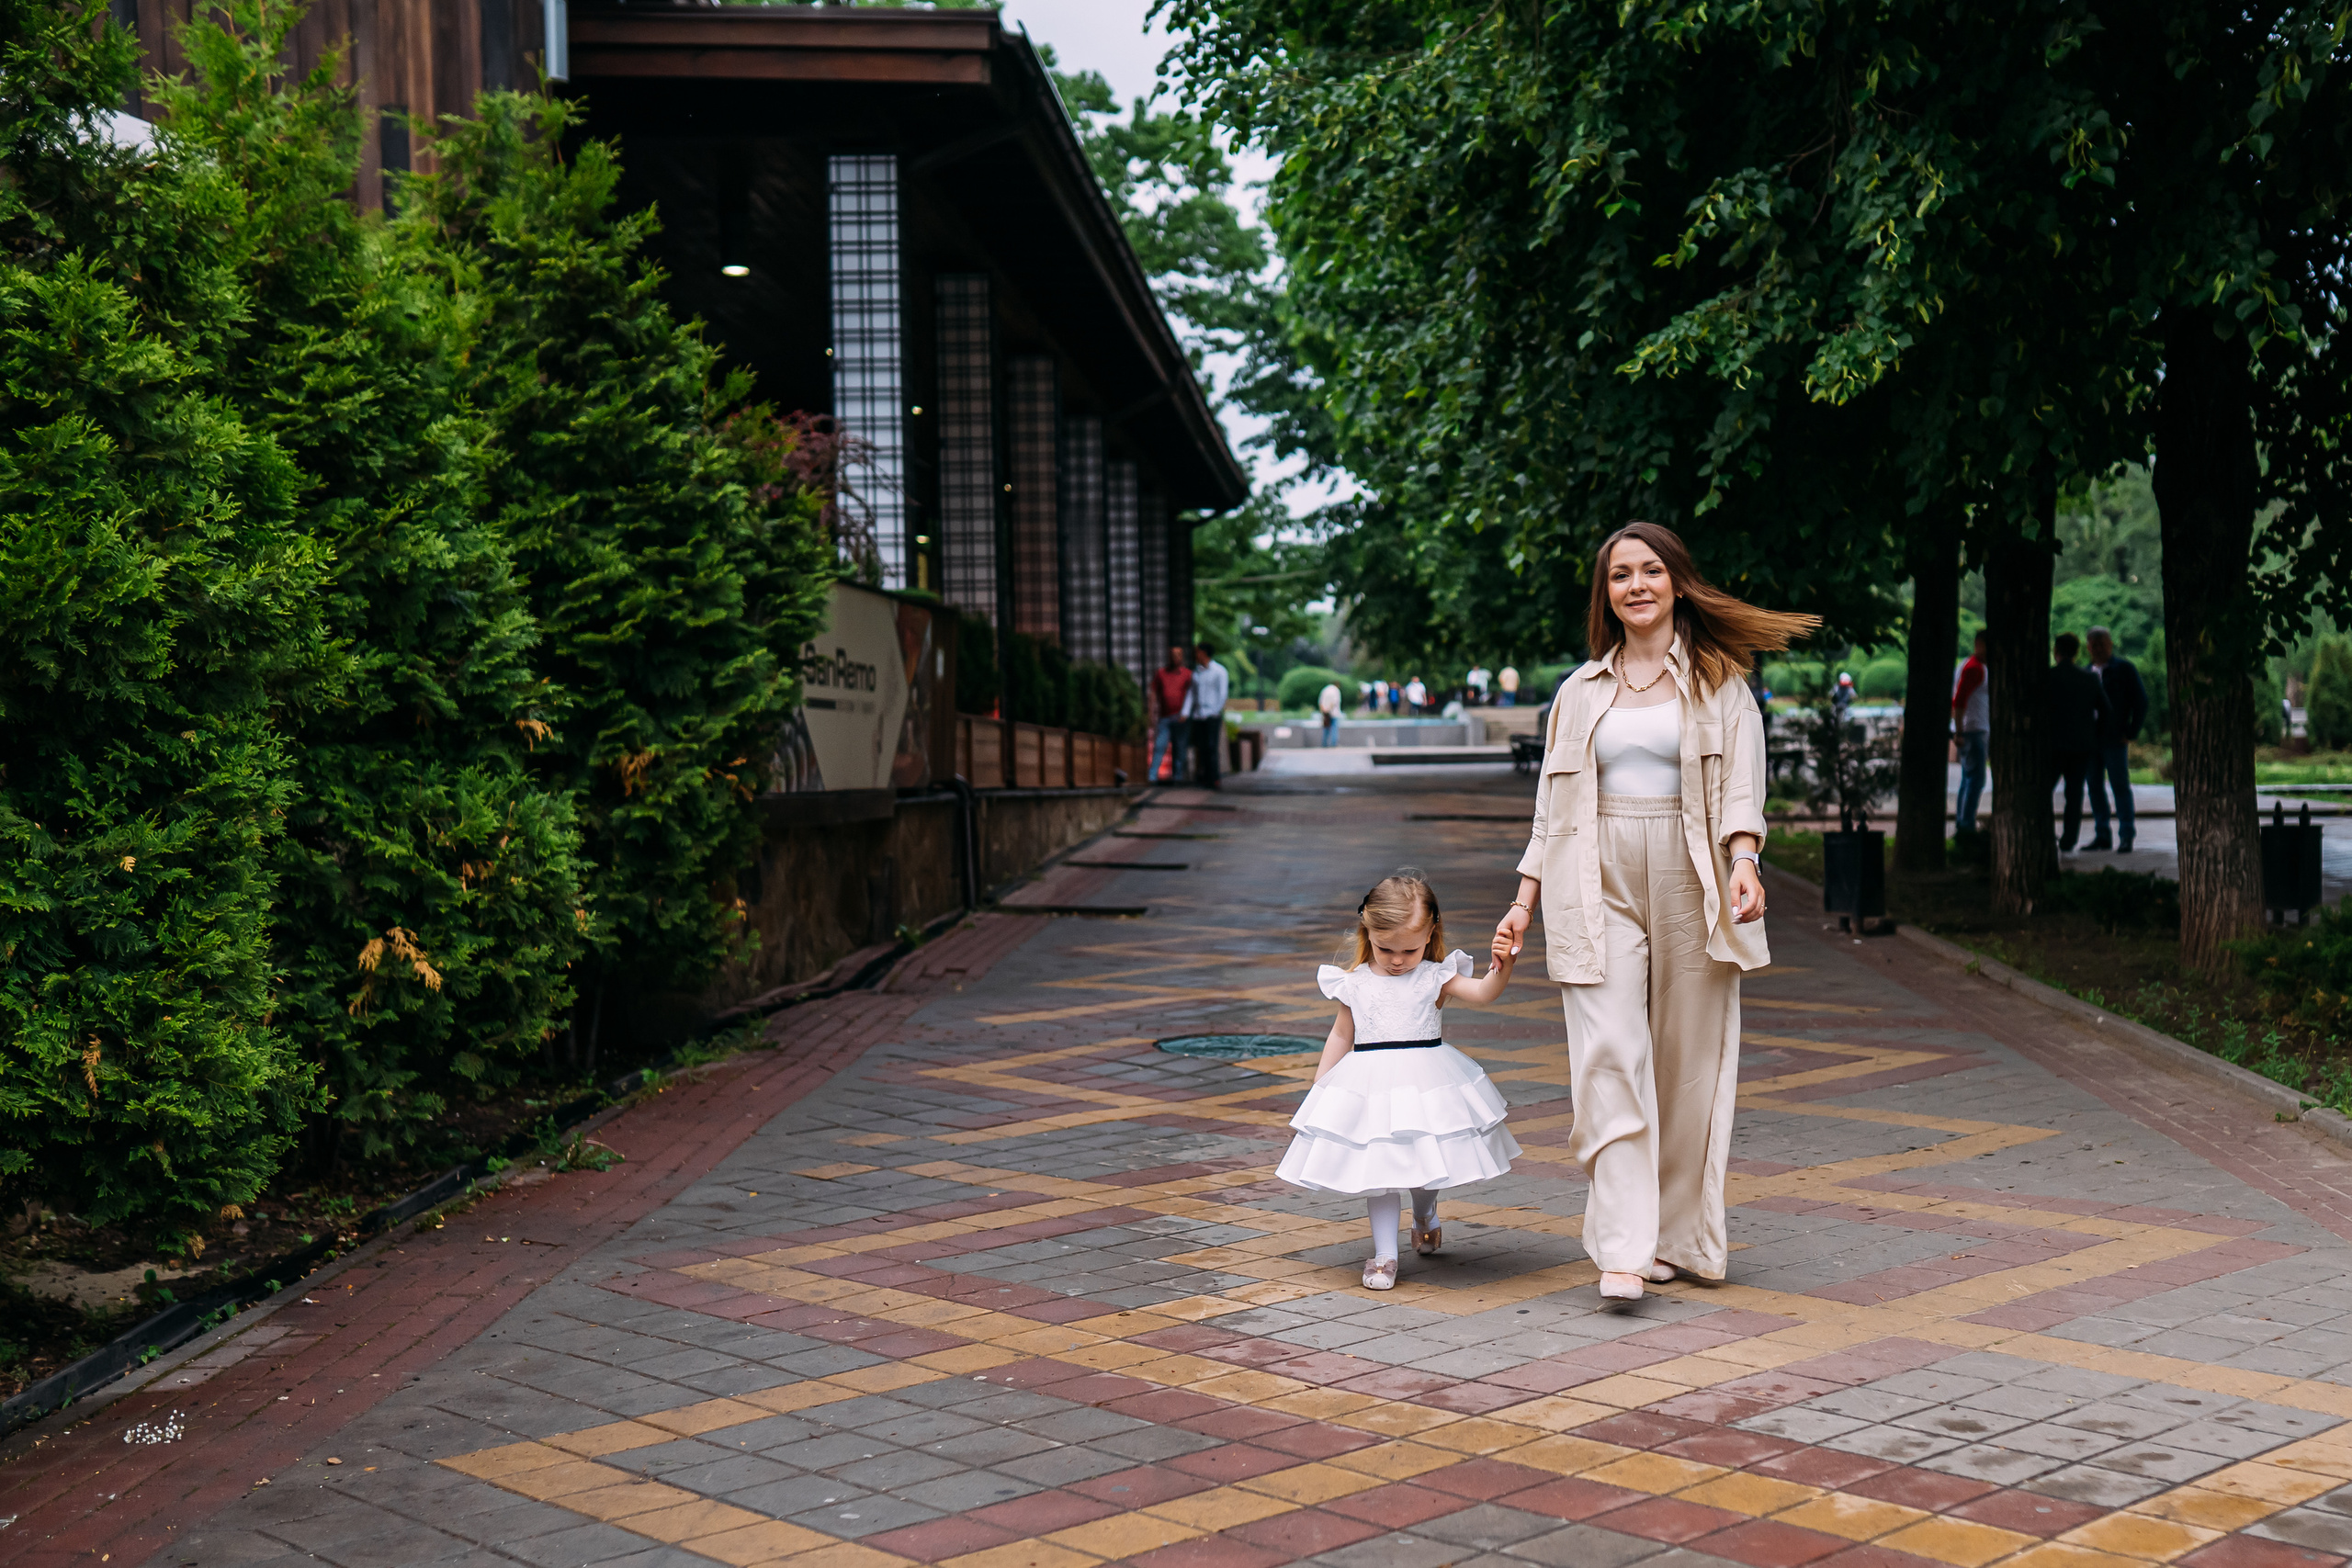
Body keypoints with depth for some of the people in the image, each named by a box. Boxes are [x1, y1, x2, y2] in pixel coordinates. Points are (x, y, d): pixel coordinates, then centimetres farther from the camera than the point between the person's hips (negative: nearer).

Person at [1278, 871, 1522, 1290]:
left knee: (1426, 1160, 12)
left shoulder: (1436, 977, -2)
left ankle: (1424, 1214, 45)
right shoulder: (1354, 983, 2)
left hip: (1426, 1081, 0)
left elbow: (1482, 994, -15)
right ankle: (1384, 1253, 8)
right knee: (1376, 1167, -1)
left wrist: (1501, 967, -35)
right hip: (1370, 1085, 0)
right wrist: (1317, 1092, 14)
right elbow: (1341, 1037, 11)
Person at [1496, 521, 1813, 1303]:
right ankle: (1623, 1249, -13)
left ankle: (1678, 1235, 14)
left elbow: (1741, 784, -2)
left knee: (1689, 1060, 2)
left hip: (1689, 886, -1)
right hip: (1599, 885, 1)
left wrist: (1745, 862, -20)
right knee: (1608, 1055, -10)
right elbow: (1554, 803, 17)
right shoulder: (1581, 690, 15)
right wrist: (1525, 899, 11)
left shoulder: (1718, 681, 8)